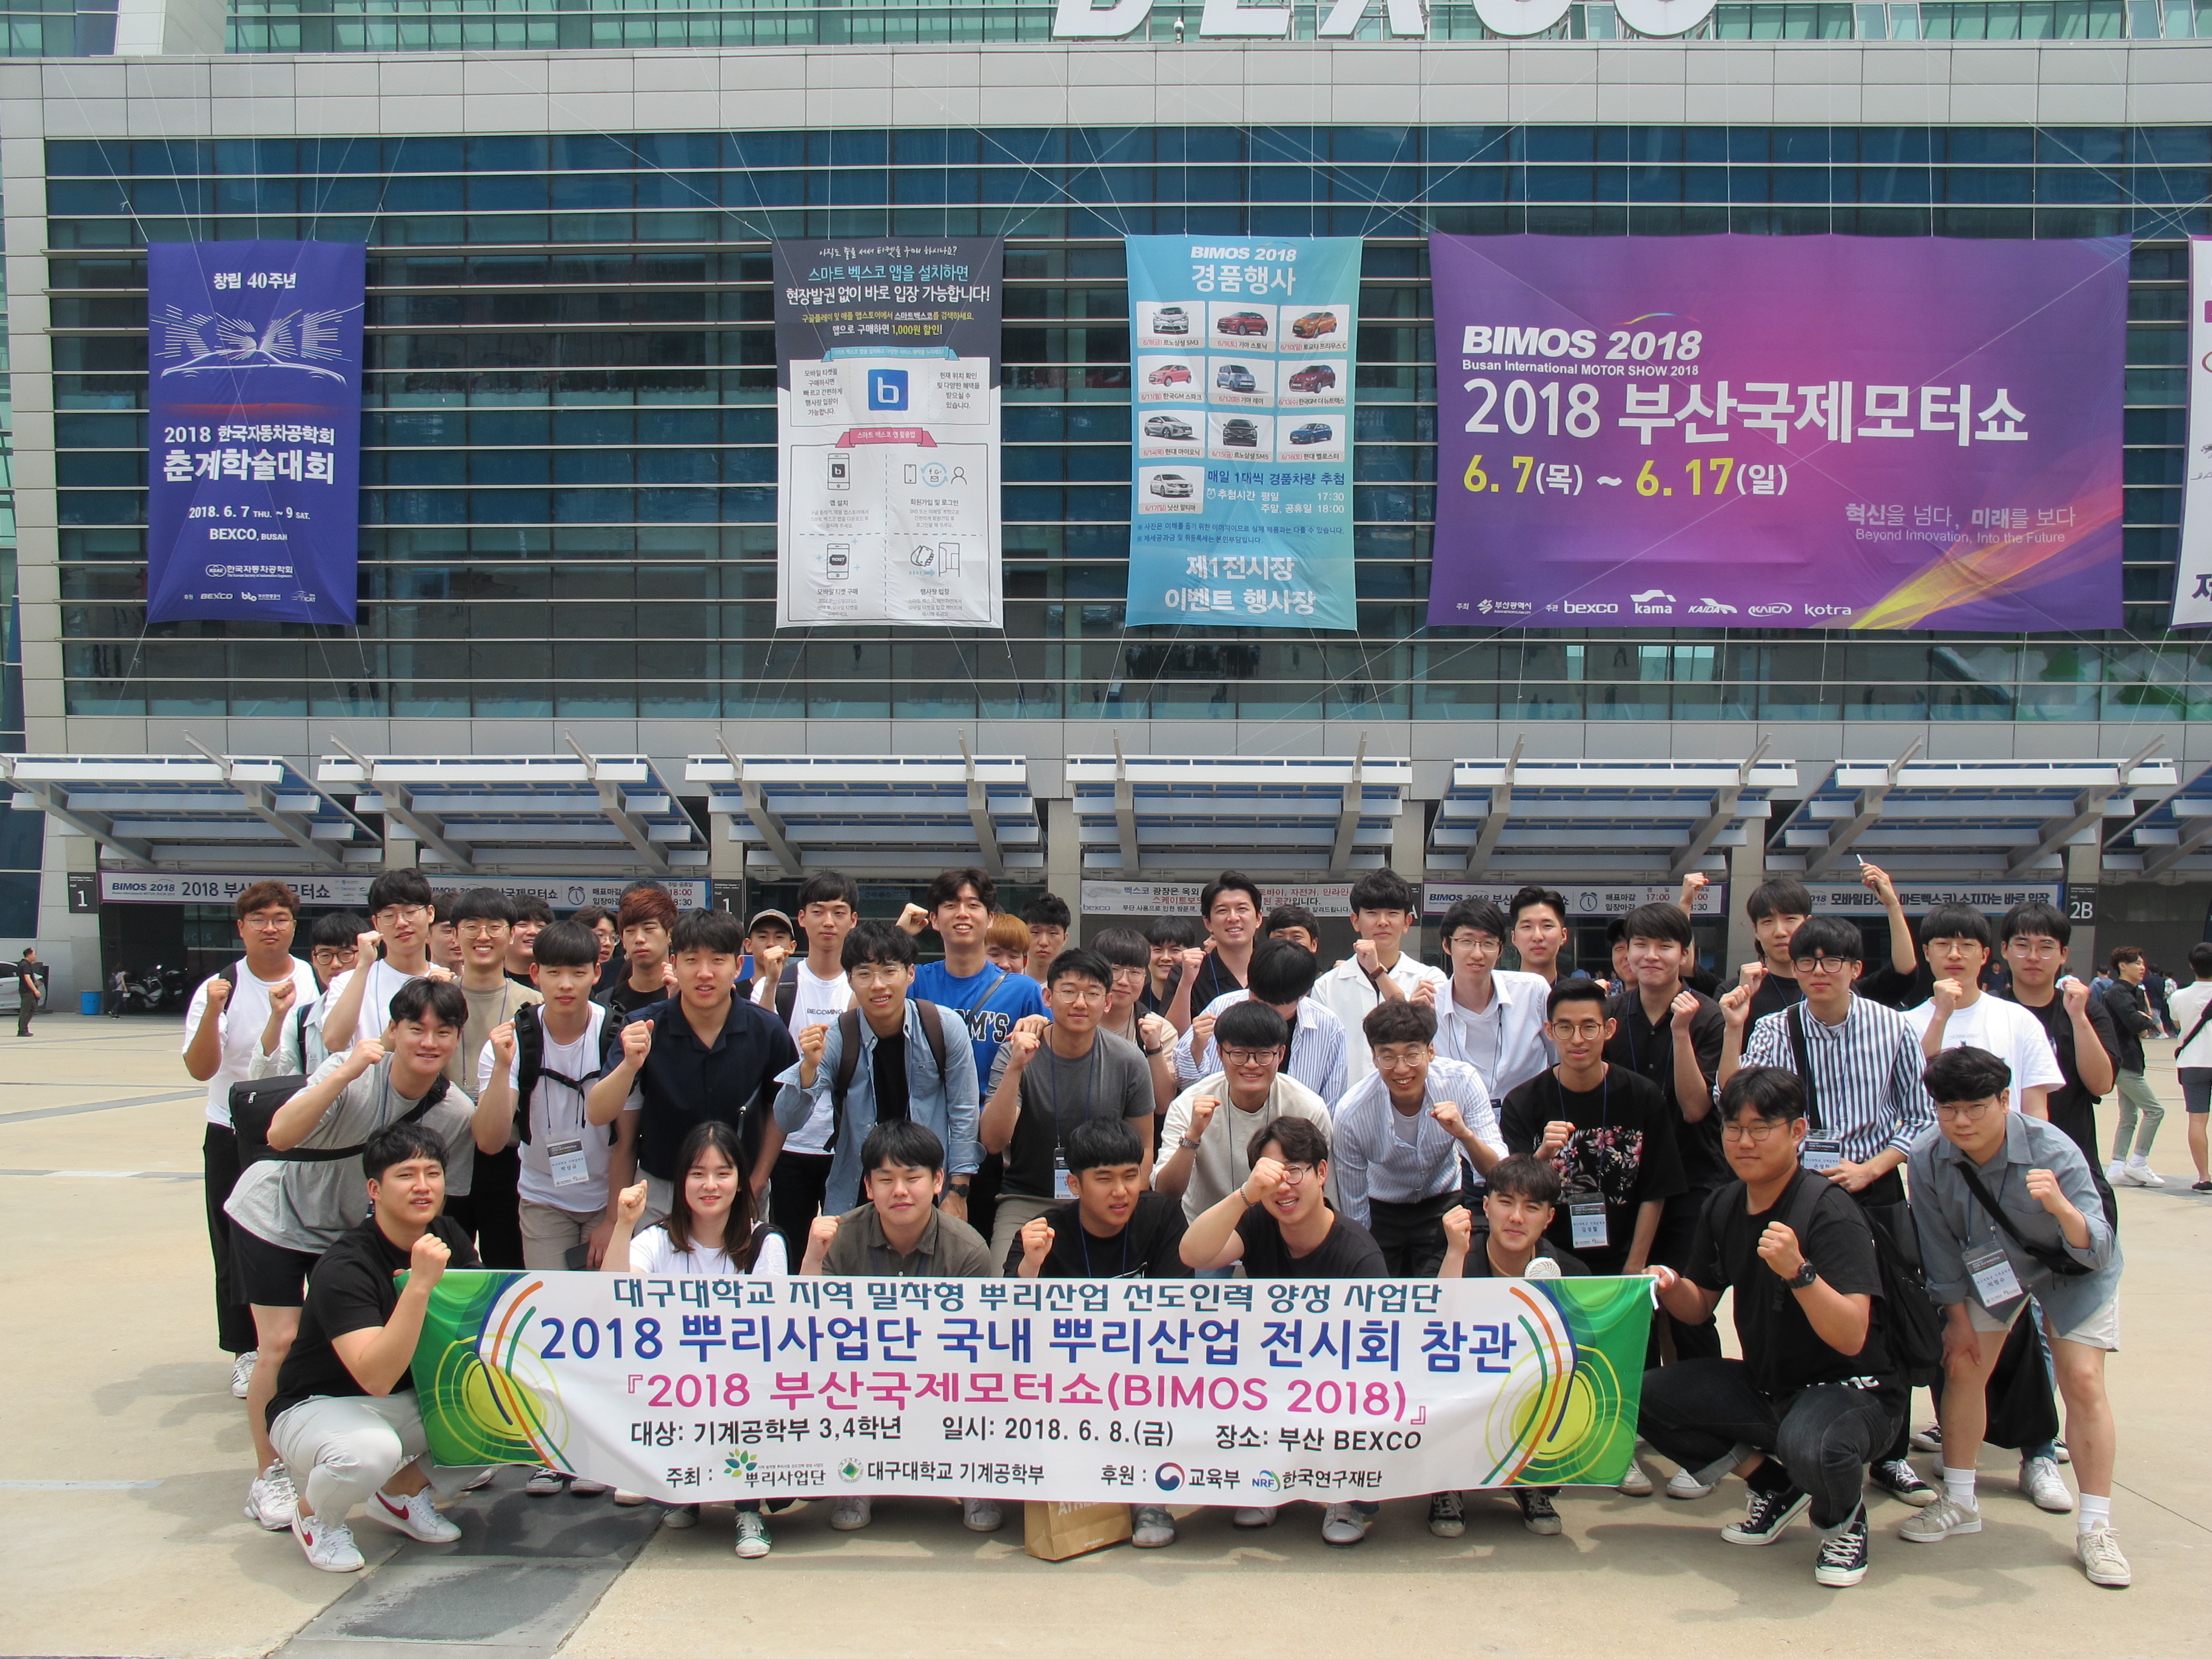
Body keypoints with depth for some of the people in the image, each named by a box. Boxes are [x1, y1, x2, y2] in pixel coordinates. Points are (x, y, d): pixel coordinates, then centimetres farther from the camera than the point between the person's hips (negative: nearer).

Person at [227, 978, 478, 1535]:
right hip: (276, 1212, -4)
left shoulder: (455, 1113, -16)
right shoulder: (354, 1073, -29)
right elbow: (280, 1137, -41)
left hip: (351, 1232, 4)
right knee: (282, 1345, -7)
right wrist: (344, 1074, -49)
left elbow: (437, 1201, -4)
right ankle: (270, 1477, 11)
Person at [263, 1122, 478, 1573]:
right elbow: (376, 1376, -37)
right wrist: (420, 1284, -44)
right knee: (371, 1449, -38)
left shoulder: (448, 1239, -5)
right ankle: (314, 1515, -2)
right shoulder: (344, 1268, -26)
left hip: (409, 1400, 6)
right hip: (315, 1407, -6)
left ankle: (402, 1491, 10)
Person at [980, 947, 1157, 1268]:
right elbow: (993, 1142, -19)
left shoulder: (1129, 1061, -4)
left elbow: (1143, 1148, 7)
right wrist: (1016, 1067, -30)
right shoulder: (1016, 1055, -7)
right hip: (1027, 1201, -1)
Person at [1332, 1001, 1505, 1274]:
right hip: (1382, 1212, -1)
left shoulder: (1461, 1082, -22)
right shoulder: (1351, 1115, -26)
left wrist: (1465, 1135, -38)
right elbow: (1354, 1212, -12)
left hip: (1443, 1205, 1)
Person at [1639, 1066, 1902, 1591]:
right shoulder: (1724, 1207, 1)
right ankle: (1776, 1487, 10)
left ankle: (1844, 1517, 0)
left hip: (1851, 1389, -7)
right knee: (1645, 1396, -9)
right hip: (1764, 1386, 7)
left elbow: (1851, 1338, -29)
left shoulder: (1829, 1211, -21)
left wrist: (1798, 1271, -44)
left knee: (1808, 1445, -39)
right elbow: (1700, 1307, 11)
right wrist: (1671, 1289, -12)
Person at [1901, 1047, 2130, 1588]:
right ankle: (1960, 1503, 14)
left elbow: (2099, 1252, -38)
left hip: (2072, 1272, -3)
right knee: (1963, 1367, -3)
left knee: (2083, 1380, -11)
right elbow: (1940, 1246, -10)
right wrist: (1958, 1317, -4)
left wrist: (2061, 1208, -58)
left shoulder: (2054, 1152, -35)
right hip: (1989, 1268, 3)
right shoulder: (1928, 1158, -26)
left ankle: (2095, 1528, 0)